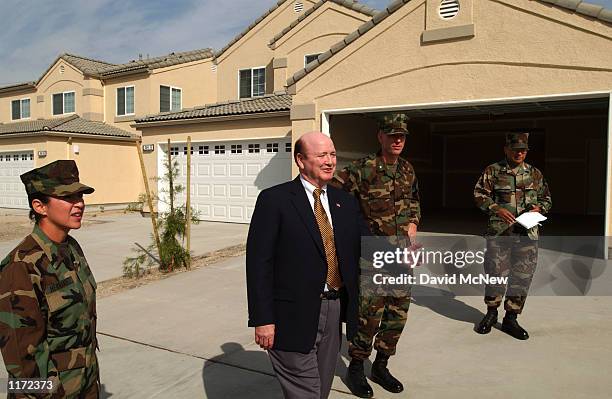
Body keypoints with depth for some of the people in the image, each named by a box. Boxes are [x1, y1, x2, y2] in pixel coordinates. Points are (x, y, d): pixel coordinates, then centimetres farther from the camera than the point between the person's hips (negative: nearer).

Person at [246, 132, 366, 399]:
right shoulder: (274, 199, -9)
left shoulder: (346, 203, 9)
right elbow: (258, 262, -12)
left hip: (334, 313, 6)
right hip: (293, 317, -5)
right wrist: (262, 319, -15)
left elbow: (357, 256, 9)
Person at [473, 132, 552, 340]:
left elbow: (546, 198, 19)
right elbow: (479, 195, 0)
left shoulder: (535, 174, 12)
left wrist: (538, 208, -2)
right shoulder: (492, 171, 3)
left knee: (522, 276, 5)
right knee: (495, 272, 1)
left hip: (527, 233, 3)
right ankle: (491, 313, 23)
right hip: (499, 232, -3)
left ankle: (511, 319, 20)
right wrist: (496, 208, -14)